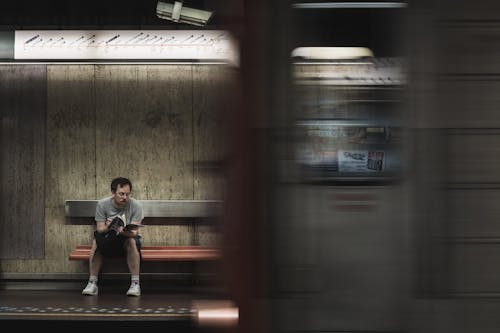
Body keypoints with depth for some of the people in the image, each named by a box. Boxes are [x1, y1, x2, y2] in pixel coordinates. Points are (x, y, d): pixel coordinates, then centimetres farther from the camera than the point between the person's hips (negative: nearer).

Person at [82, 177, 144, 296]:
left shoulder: (136, 206, -16)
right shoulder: (102, 204, -12)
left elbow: (134, 232, -21)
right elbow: (100, 229, -15)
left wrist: (125, 232, -45)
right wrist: (108, 228, -39)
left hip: (127, 239, -1)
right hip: (108, 240, 1)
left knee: (132, 241, -35)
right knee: (96, 240, -30)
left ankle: (135, 284, -30)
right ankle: (92, 283, -24)